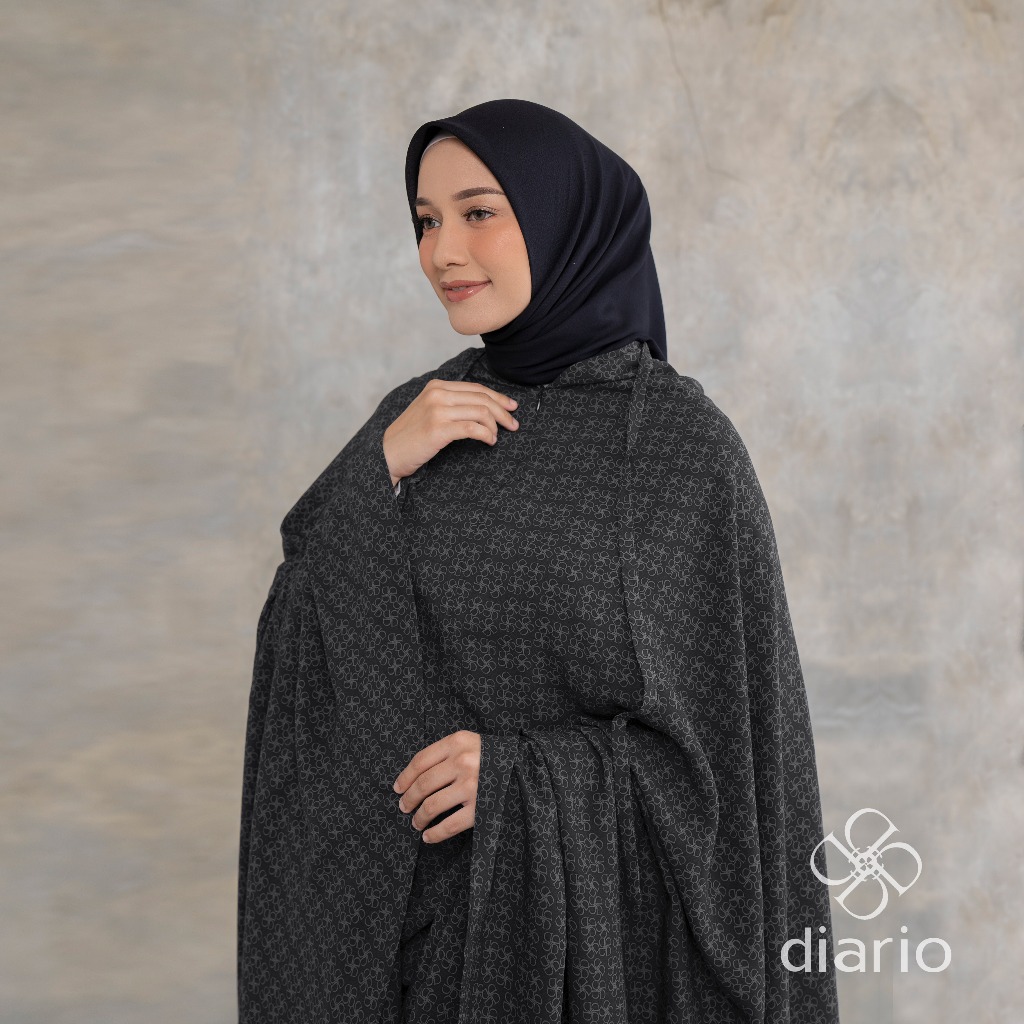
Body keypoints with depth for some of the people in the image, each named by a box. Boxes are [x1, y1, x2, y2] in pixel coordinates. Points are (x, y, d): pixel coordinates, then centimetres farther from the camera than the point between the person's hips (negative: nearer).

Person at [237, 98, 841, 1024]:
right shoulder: (420, 417, 6)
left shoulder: (683, 439, -9)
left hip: (600, 918, -4)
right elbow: (306, 660, -2)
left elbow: (734, 733, -9)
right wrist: (381, 471, -13)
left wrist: (527, 776, -17)